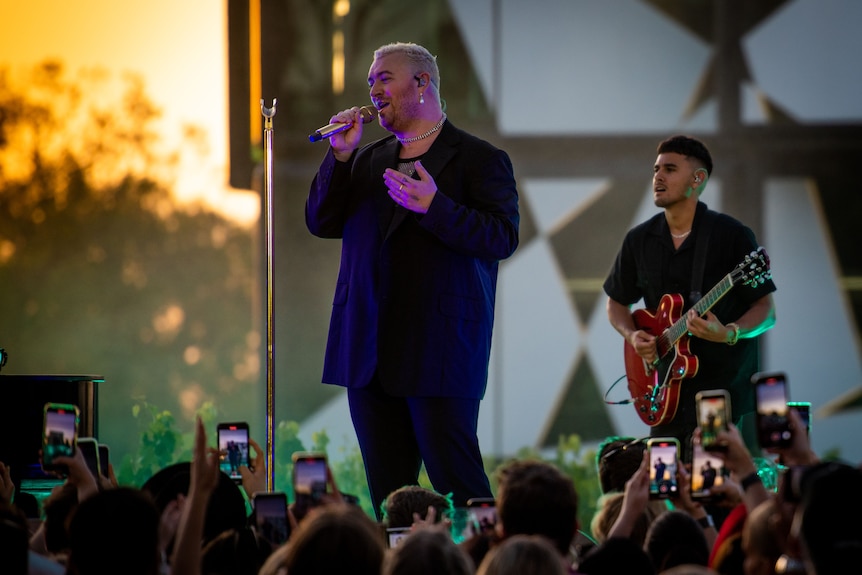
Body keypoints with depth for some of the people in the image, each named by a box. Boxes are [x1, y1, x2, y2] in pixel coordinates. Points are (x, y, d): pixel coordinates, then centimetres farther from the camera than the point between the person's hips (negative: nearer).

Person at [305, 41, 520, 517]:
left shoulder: (479, 160, 0)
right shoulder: (366, 161, 18)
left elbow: (502, 237, -11)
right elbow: (320, 223, 11)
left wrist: (435, 207, -24)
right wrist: (340, 156, -1)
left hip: (441, 351, -6)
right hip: (369, 351, 6)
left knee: (457, 482, -8)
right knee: (387, 487, 7)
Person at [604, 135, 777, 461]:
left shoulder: (731, 235, -7)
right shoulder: (639, 240, 7)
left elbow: (766, 310, -6)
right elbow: (617, 302, 20)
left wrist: (729, 334, -25)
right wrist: (633, 336, 0)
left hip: (726, 390, -4)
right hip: (667, 395, 4)